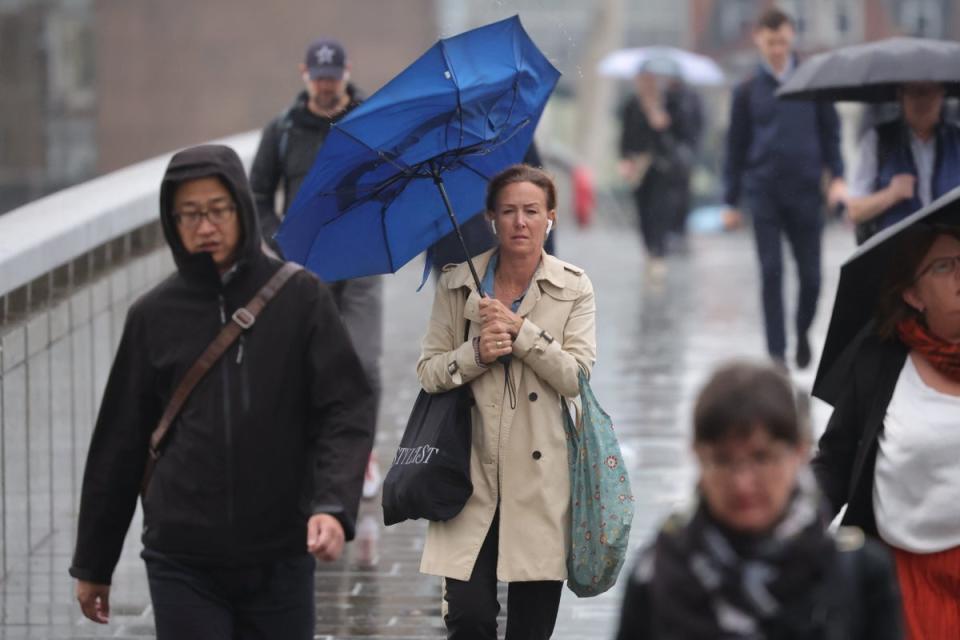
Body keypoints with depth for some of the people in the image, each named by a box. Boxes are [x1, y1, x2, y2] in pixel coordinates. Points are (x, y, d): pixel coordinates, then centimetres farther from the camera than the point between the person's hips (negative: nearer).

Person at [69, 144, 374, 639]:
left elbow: (345, 412, -6)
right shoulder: (153, 316, 3)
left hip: (280, 559, 0)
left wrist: (333, 506, -23)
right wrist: (93, 563, 14)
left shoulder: (300, 298, -1)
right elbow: (119, 443, 10)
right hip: (182, 563, 0)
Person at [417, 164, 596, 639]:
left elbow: (576, 376, -6)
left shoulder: (574, 288, 4)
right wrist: (476, 353, -14)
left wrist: (519, 330, -15)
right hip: (473, 473, 0)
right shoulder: (457, 284, 6)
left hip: (541, 477, 0)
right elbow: (428, 372, 4)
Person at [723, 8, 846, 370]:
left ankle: (803, 333, 30)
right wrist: (732, 200, 8)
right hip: (763, 191, 0)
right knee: (771, 272, -6)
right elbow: (736, 147, 10)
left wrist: (837, 176, -6)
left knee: (811, 274, 3)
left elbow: (830, 132, 8)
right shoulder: (748, 91, 6)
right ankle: (776, 352, -1)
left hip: (805, 191, 0)